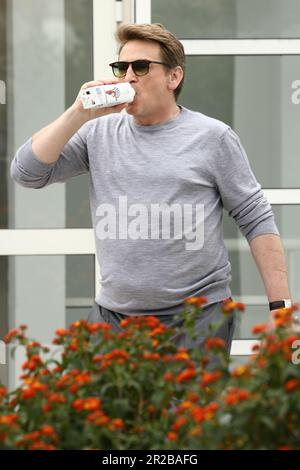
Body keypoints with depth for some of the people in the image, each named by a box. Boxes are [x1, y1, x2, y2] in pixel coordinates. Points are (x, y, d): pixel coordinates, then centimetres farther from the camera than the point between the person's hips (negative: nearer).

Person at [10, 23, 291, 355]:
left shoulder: (213, 137, 1)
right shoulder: (100, 133, 9)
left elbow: (256, 221, 1)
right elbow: (26, 172, 2)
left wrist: (281, 305, -6)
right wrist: (79, 114, -7)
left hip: (198, 317, -3)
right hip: (114, 315, 3)